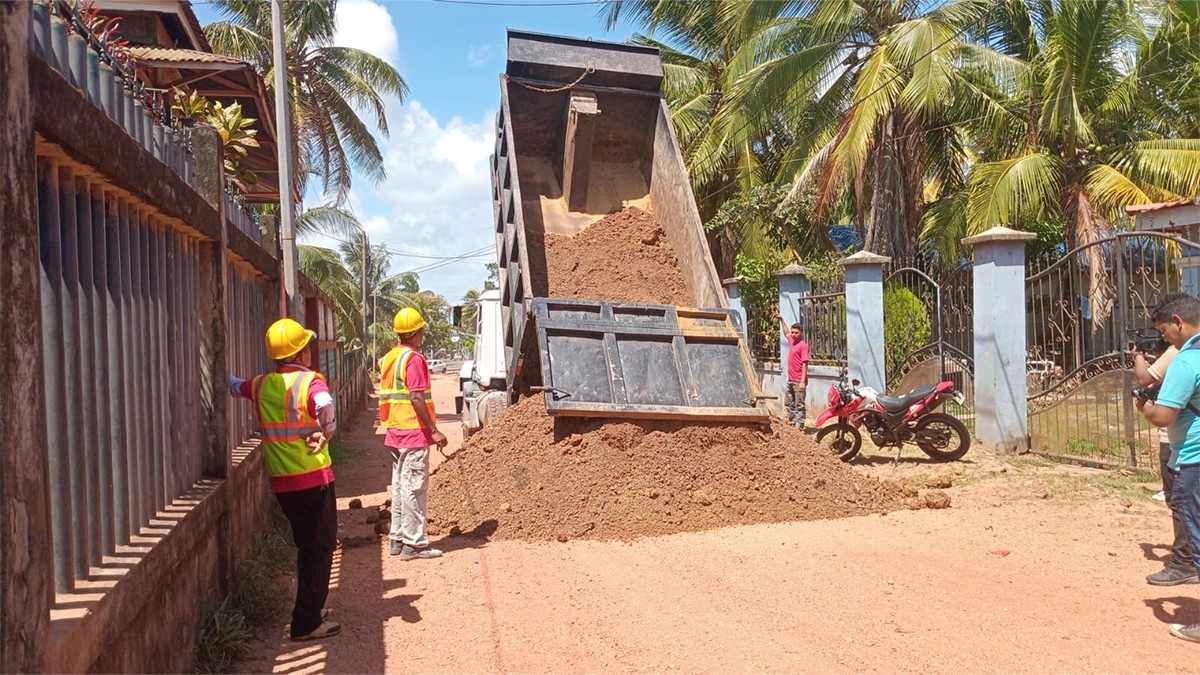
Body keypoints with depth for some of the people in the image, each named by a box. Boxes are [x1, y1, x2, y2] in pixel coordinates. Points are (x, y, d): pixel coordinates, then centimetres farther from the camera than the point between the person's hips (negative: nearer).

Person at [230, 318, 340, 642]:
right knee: (320, 547, 4)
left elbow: (232, 385, 20)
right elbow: (325, 406, -33)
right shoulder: (310, 381, -13)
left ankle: (310, 608, 32)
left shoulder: (262, 385, 4)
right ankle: (307, 623, 5)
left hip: (281, 481, 6)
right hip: (313, 478, -6)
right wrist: (326, 433, -17)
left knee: (306, 545, 21)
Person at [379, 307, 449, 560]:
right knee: (414, 487, -4)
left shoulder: (388, 358, 12)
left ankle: (397, 539, 21)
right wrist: (434, 430, -17)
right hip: (414, 433, -9)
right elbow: (416, 398, -21)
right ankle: (413, 544, 1)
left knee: (399, 485, 14)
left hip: (394, 432, 9)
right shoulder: (413, 358, -14)